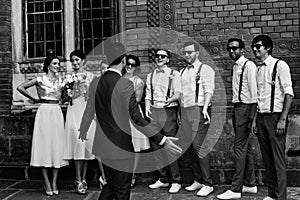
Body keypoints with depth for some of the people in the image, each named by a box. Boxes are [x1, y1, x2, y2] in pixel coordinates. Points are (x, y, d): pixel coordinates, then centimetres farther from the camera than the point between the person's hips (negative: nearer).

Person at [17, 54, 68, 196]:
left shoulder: (60, 80, 12)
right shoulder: (40, 79, 0)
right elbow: (20, 87, -2)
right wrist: (35, 99, 2)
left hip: (57, 112, 4)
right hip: (44, 111, -4)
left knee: (57, 146, 2)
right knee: (44, 145, -2)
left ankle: (54, 182, 9)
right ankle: (46, 183, 4)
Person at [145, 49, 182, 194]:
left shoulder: (174, 74, 2)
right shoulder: (150, 76, 16)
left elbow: (178, 93, -6)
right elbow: (148, 95, 17)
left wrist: (171, 99, -26)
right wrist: (147, 108, 0)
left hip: (169, 111, -5)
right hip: (154, 111, 5)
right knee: (155, 146, 6)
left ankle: (175, 181, 4)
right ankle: (163, 179, 18)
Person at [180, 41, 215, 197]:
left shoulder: (205, 69, -1)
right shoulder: (182, 71, 20)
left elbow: (208, 91, -13)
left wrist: (205, 108, -27)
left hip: (198, 110, -7)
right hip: (185, 112, 7)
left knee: (198, 145, -11)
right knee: (188, 147, 7)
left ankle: (207, 184, -1)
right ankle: (198, 180, 20)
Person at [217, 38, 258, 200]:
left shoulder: (248, 65, -10)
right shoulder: (235, 66, 15)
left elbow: (254, 91, -15)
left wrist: (251, 115, -18)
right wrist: (234, 112, 10)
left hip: (245, 108, -9)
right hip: (237, 108, 9)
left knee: (240, 148, -7)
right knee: (246, 148, 14)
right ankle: (250, 184, 25)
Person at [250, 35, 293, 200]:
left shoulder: (279, 65, -6)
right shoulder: (259, 69, 14)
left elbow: (288, 93, -10)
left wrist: (283, 119, -16)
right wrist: (255, 119, 11)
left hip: (275, 116, -6)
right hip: (262, 117, 7)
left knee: (278, 158, -4)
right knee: (267, 158, 10)